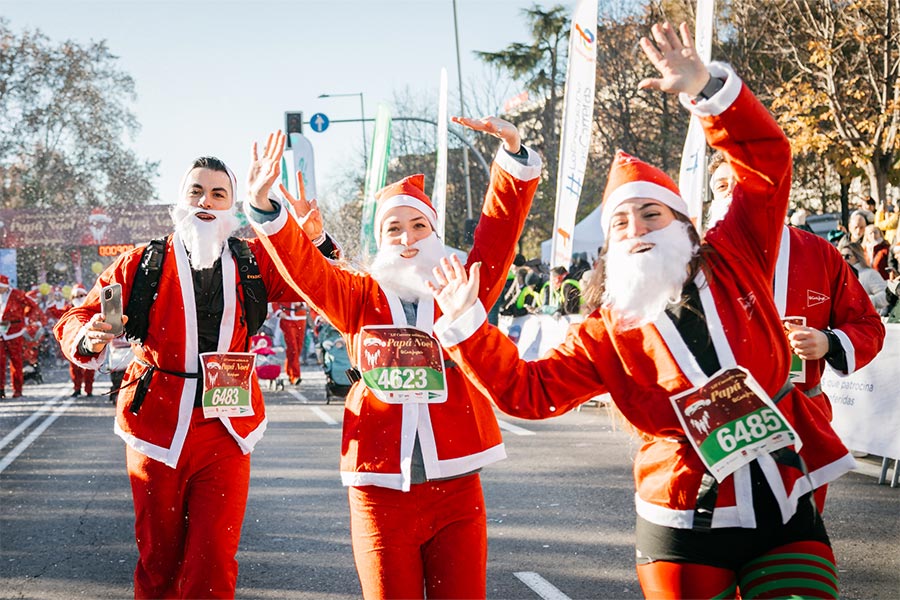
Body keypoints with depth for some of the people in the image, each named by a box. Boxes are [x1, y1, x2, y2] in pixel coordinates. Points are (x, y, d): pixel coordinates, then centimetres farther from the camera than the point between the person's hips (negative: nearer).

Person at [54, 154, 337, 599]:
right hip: (156, 433, -1)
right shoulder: (143, 264, 1)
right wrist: (89, 340, -22)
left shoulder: (252, 261, 6)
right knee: (158, 564, 9)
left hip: (226, 434, 1)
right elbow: (75, 320, 1)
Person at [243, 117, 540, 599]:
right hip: (380, 486, 0)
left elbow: (500, 230, -1)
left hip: (456, 487, 0)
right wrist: (264, 206, -20)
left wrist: (513, 152, -12)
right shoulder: (360, 299, 9)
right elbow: (302, 264, -4)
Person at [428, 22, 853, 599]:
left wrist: (706, 89, -17)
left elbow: (767, 159, -4)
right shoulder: (605, 335, 0)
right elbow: (526, 391, -4)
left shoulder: (734, 264, 1)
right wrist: (467, 324, -13)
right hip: (688, 529, -1)